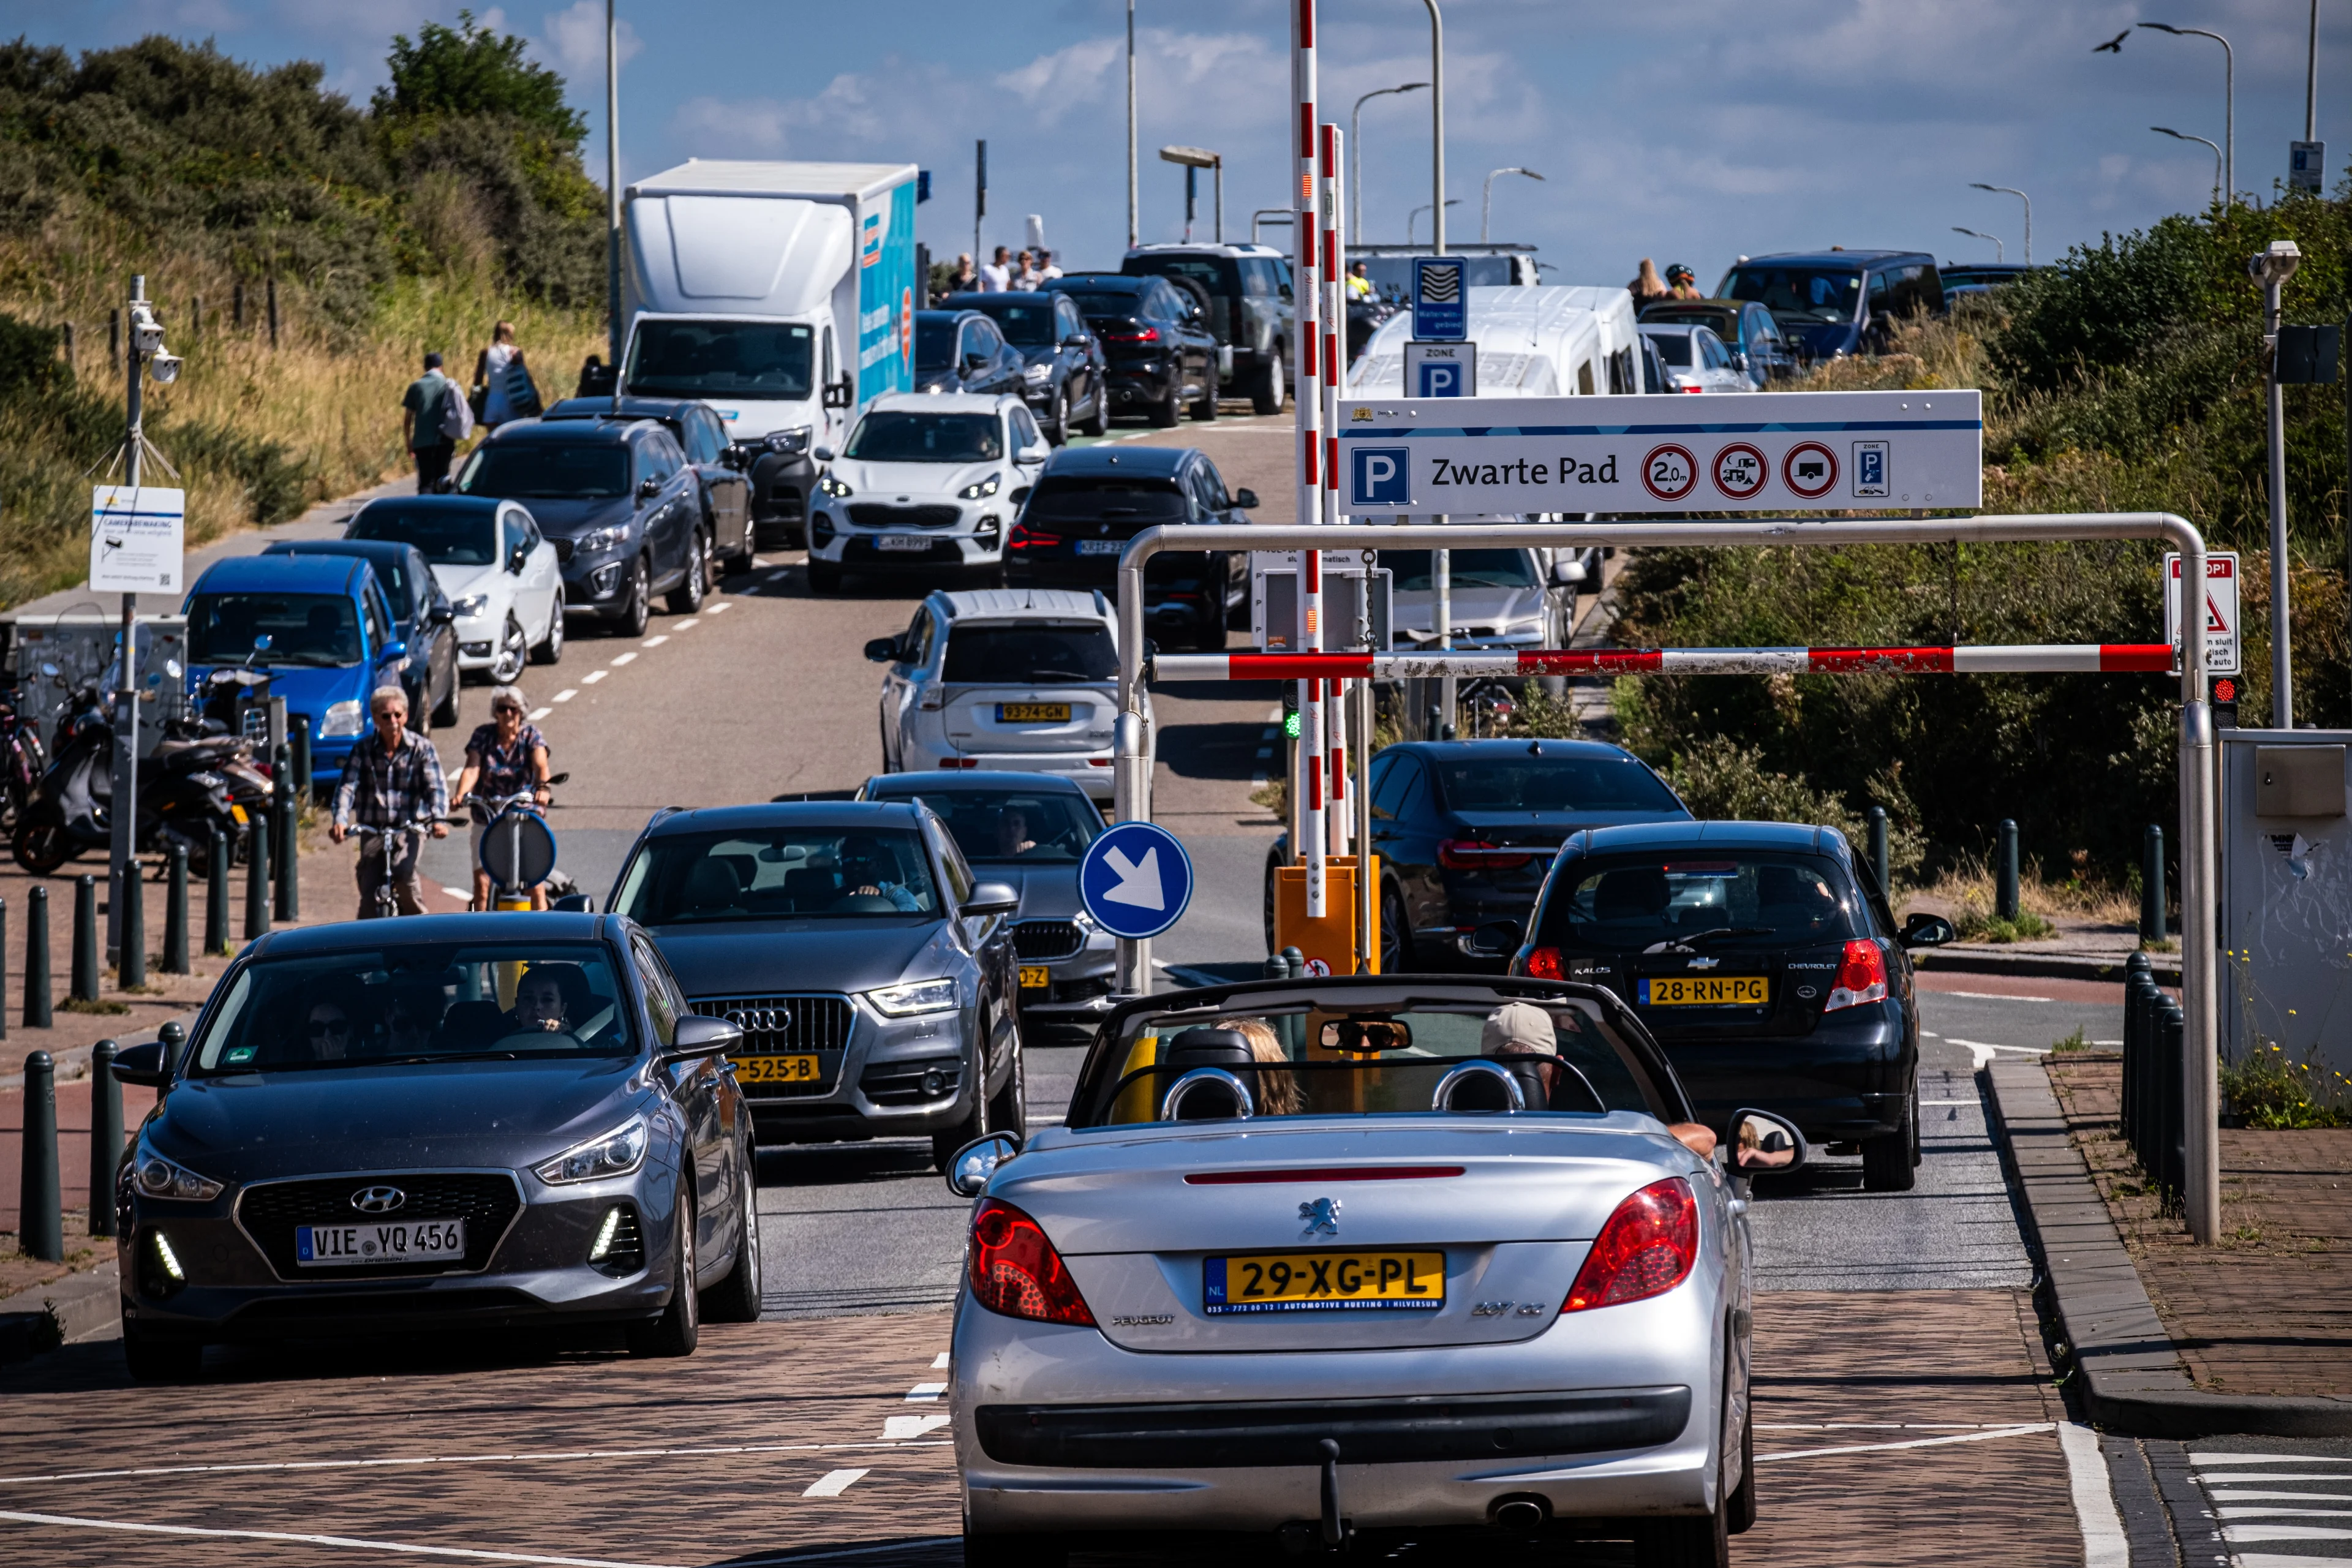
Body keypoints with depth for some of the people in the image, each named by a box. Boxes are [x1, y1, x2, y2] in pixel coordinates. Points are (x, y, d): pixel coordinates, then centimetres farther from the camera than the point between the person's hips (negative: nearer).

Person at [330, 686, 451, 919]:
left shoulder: (421, 748, -2)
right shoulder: (363, 750, 1)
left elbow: (436, 786, -12)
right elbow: (348, 786, -11)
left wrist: (438, 819, -32)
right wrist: (340, 819, -30)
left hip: (410, 828, -2)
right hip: (373, 830, 2)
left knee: (403, 871, -30)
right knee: (369, 897, -6)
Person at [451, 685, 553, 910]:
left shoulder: (531, 734, -2)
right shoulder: (483, 735, 0)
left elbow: (541, 765, -18)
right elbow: (472, 768, -13)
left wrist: (542, 787, -41)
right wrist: (460, 794, -33)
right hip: (486, 819, 1)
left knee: (536, 882, -10)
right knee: (482, 884, -8)